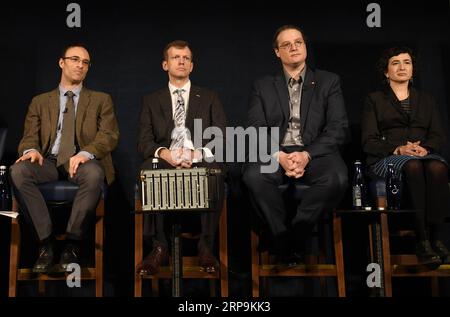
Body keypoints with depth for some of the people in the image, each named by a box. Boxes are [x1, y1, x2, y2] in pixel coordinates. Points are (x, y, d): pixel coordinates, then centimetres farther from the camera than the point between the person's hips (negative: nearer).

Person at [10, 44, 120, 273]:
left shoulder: (101, 100, 17)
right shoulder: (40, 102, 21)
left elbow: (109, 135, 2)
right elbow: (30, 137, 11)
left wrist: (85, 153, -19)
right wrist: (31, 150, -16)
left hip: (83, 162, -2)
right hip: (49, 162, 2)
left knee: (93, 173, -38)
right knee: (18, 171, -31)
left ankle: (72, 245, -25)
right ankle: (46, 242, -24)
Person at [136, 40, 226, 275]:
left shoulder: (209, 98, 20)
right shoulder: (151, 101, 20)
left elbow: (220, 138, 8)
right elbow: (143, 142, 7)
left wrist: (197, 153, -13)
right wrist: (164, 153, -15)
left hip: (201, 162, 0)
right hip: (165, 162, 1)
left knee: (214, 169, -36)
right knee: (147, 169, -35)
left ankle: (206, 246, -24)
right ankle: (158, 246, -24)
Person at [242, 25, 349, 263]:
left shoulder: (328, 82, 15)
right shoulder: (263, 86, 17)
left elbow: (338, 129, 3)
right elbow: (256, 130, 5)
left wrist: (307, 155, -13)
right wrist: (279, 156, -15)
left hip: (315, 153, 0)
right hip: (275, 154, 0)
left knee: (337, 178, -33)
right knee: (254, 176, -33)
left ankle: (294, 235, -15)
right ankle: (282, 239, -14)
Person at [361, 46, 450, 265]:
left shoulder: (425, 100, 26)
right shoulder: (374, 100, 16)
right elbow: (369, 141, 4)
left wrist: (424, 148, -11)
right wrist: (398, 149, -15)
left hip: (425, 155, 2)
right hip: (387, 158, -2)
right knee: (413, 166, -38)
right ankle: (422, 241, -38)